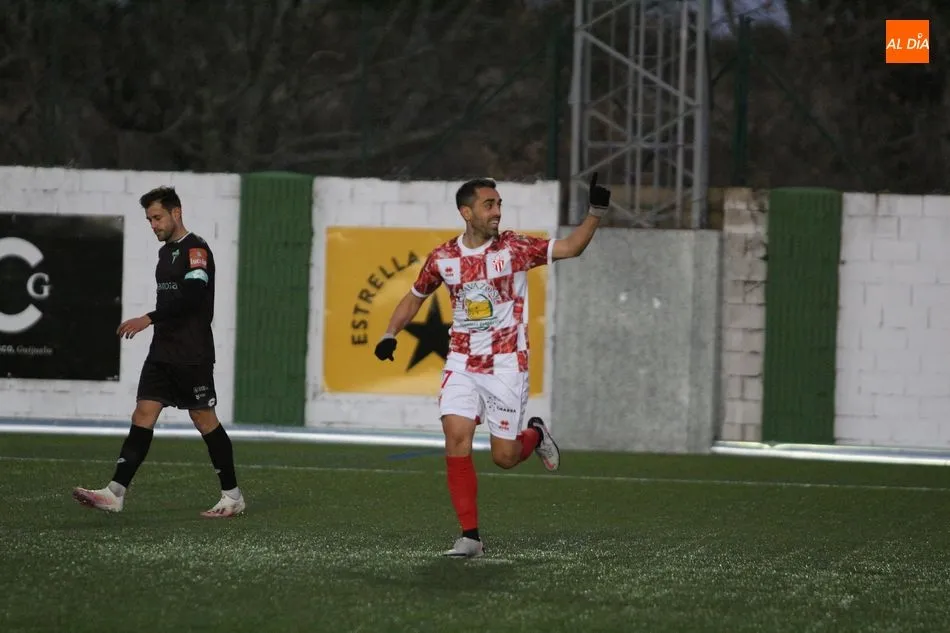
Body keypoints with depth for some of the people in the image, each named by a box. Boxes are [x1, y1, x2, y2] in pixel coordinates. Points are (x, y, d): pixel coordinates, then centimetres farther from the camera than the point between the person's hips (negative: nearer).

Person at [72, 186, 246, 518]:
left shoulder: (195, 249, -12)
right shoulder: (166, 252, 16)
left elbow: (192, 297, -24)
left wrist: (149, 319, -27)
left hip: (192, 355, -8)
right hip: (162, 351, 8)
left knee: (204, 419, -1)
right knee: (143, 414, -2)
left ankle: (233, 496, 10)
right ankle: (115, 493, -9)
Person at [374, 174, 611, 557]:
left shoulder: (514, 248, -5)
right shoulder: (443, 258, 1)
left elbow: (571, 248, -6)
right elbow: (414, 298, 17)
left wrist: (595, 212, -18)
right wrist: (390, 334, 5)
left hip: (506, 366, -2)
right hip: (461, 365, 2)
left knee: (505, 457, -2)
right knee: (456, 439, -16)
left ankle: (535, 435, 36)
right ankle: (470, 537, -10)